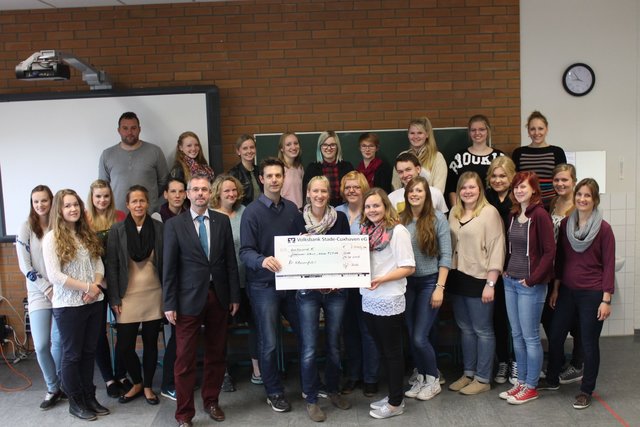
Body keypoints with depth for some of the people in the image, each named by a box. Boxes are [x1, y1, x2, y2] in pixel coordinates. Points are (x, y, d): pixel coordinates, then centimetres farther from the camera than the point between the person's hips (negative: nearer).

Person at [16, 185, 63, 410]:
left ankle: (59, 384, 25)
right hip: (39, 293, -1)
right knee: (41, 345, -6)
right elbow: (25, 265, -6)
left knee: (59, 341, 6)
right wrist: (47, 288, -11)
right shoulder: (26, 227, -3)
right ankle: (53, 388, 13)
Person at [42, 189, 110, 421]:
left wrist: (96, 287, -11)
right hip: (68, 305, -5)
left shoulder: (87, 234, 9)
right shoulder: (52, 238, -8)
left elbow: (99, 264, 7)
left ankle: (89, 397, 26)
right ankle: (75, 401, 21)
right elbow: (54, 275, -15)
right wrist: (86, 286, -15)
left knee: (89, 351, 13)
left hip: (94, 302, 5)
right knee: (72, 354, 7)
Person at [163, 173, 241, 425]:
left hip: (218, 296, 3)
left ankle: (211, 401, 31)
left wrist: (235, 296, 4)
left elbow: (230, 261, 5)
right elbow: (169, 267, -3)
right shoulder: (174, 225, -2)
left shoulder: (222, 221, 4)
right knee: (185, 358, 3)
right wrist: (169, 304, -5)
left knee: (216, 354, 13)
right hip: (189, 298, -2)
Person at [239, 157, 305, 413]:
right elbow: (245, 251, -16)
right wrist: (262, 260, -35)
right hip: (264, 285, -4)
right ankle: (274, 392, 23)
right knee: (269, 342, 4)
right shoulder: (252, 212, -9)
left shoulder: (292, 209, 6)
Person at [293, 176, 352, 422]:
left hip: (336, 289, 2)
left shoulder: (340, 218, 1)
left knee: (333, 344, 13)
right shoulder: (299, 220, -2)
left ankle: (333, 390, 32)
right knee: (309, 348, -2)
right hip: (307, 290, -2)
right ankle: (311, 399, 14)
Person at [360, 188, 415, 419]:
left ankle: (396, 403, 20)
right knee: (382, 351, 17)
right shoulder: (366, 231, 7)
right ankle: (392, 395, 32)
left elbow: (408, 268, -16)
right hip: (369, 300, 7)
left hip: (388, 301, -7)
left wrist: (381, 280, -25)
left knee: (392, 351, 7)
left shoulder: (397, 231, -13)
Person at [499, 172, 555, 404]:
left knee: (530, 337, 2)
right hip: (510, 281, 7)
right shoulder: (513, 215, 9)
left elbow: (549, 251, -14)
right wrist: (506, 270, 7)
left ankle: (531, 387, 15)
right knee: (516, 335, 13)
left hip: (530, 285, -7)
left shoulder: (540, 215, -12)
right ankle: (521, 382, 25)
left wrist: (532, 279, -16)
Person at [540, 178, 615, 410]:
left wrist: (606, 299, -10)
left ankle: (586, 391, 23)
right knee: (555, 336, 11)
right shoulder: (565, 224, 3)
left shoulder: (604, 229, -9)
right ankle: (552, 380, 32)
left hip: (592, 294, -4)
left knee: (589, 343, 7)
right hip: (567, 291, 4)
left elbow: (609, 265, -8)